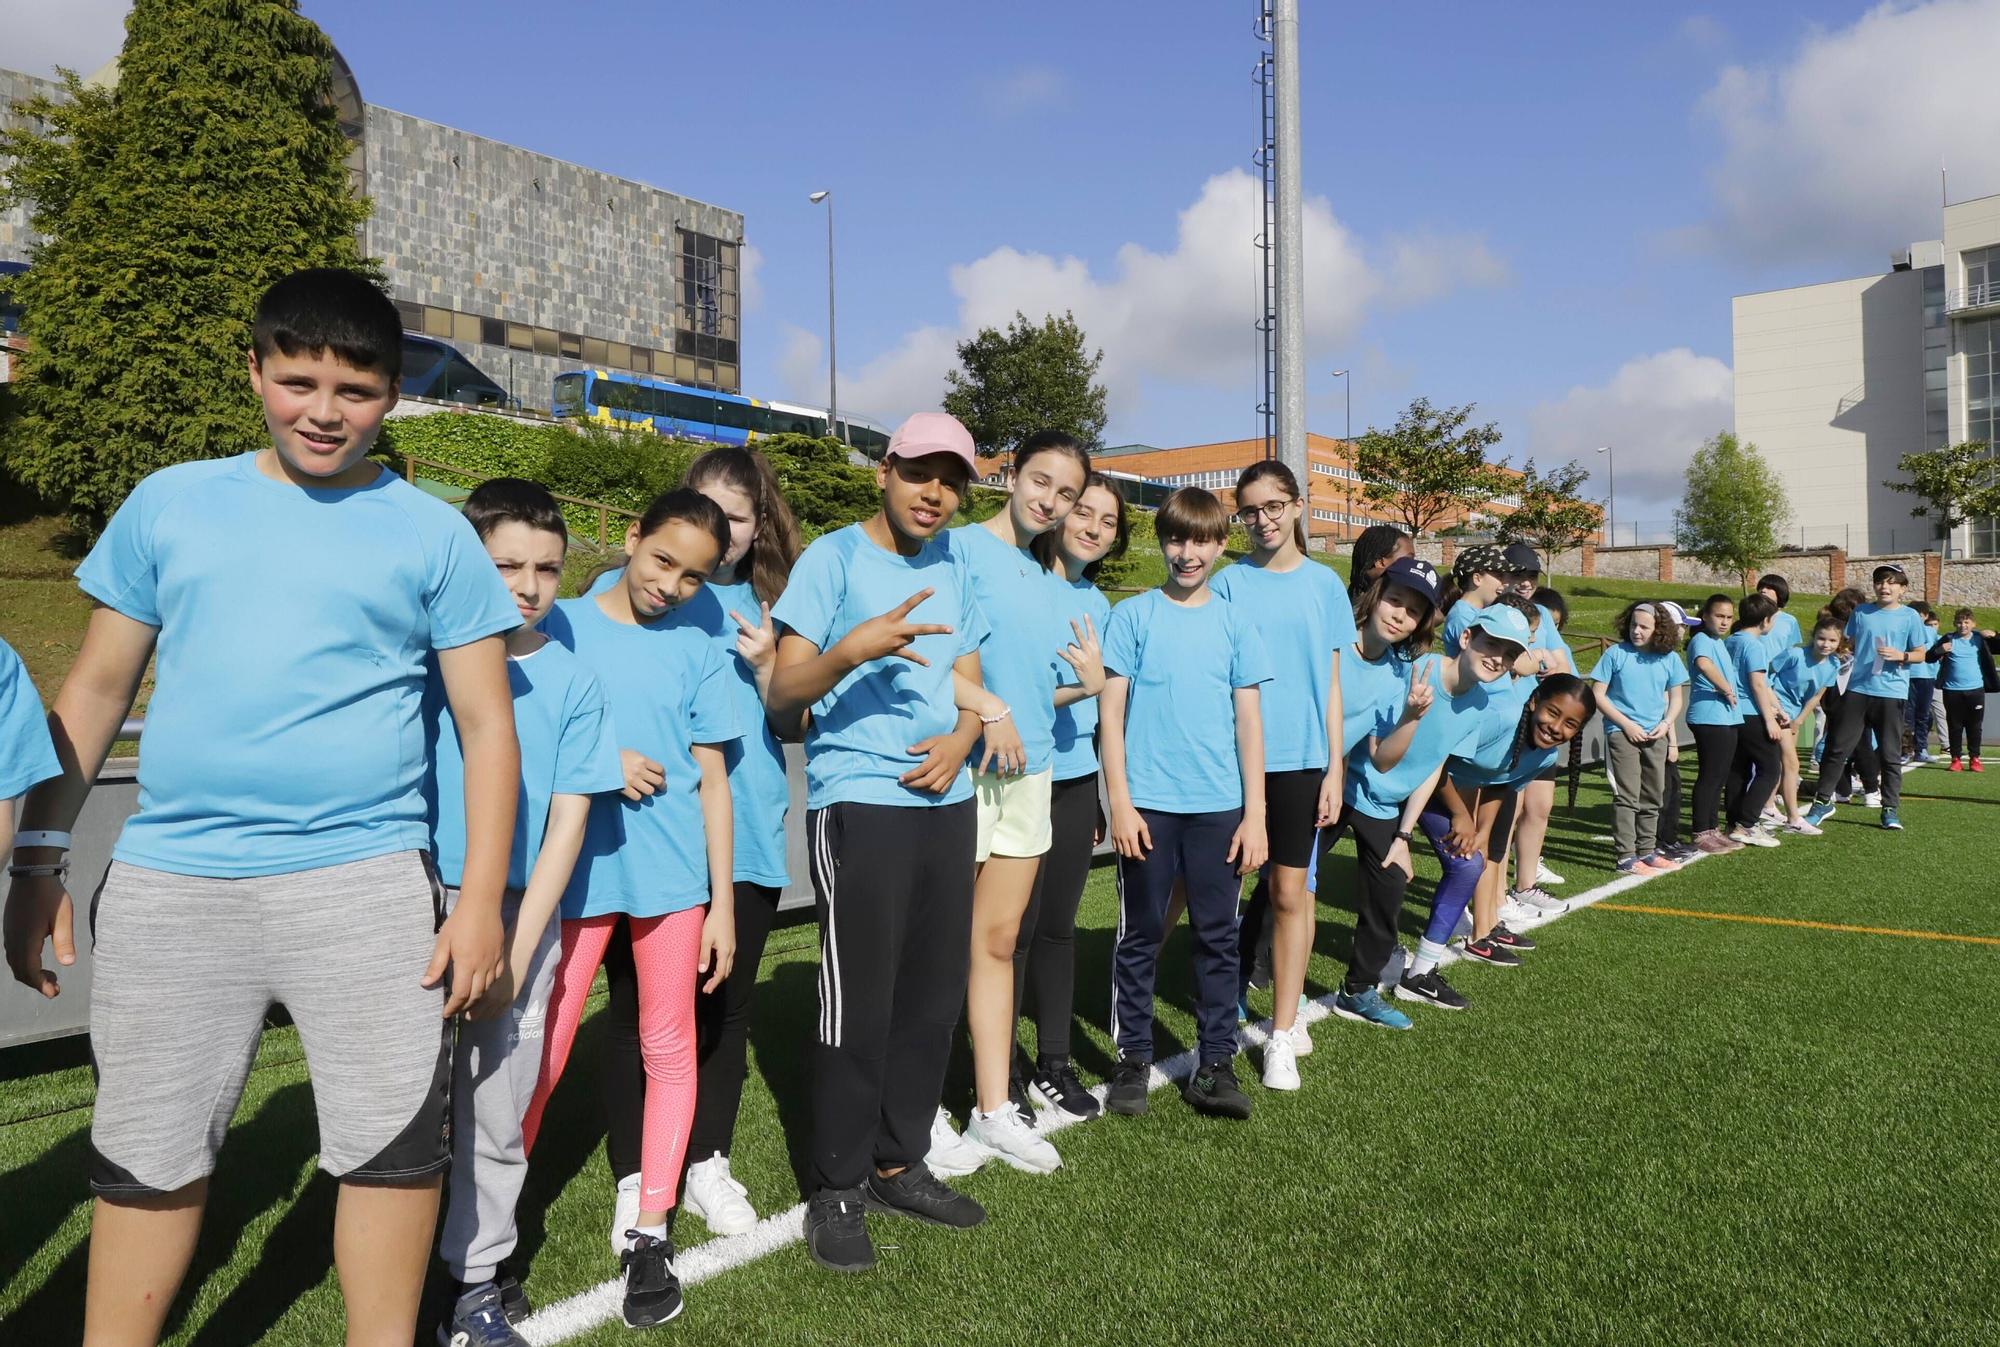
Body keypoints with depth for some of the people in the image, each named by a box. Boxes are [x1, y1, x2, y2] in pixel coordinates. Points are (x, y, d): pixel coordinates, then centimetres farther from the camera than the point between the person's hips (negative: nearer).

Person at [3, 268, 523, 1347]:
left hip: (365, 884, -1)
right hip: (167, 885, 2)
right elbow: (95, 691, 13)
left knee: (394, 1143, 4)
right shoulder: (170, 504, 8)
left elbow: (487, 723, 1)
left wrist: (481, 901, -5)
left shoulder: (432, 534, 3)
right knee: (146, 1154, 12)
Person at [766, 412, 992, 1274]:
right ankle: (837, 1189, 13)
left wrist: (959, 740, -4)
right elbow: (781, 694, -11)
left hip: (946, 803, 6)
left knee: (934, 995, 10)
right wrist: (851, 649, -30)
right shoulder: (833, 557, -5)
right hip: (858, 804, -6)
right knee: (858, 1002, -3)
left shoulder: (953, 566, 13)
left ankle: (898, 1164, 27)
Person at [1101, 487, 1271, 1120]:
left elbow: (1249, 720, 6)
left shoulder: (1235, 621, 6)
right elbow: (1112, 714, 0)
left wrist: (1255, 813, 1)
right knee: (1140, 935, 7)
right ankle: (1133, 1059, 19)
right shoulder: (1133, 616, 2)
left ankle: (1216, 1064, 17)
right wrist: (1120, 803, -7)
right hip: (1148, 805, -1)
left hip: (1220, 807, 2)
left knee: (1218, 937, 7)